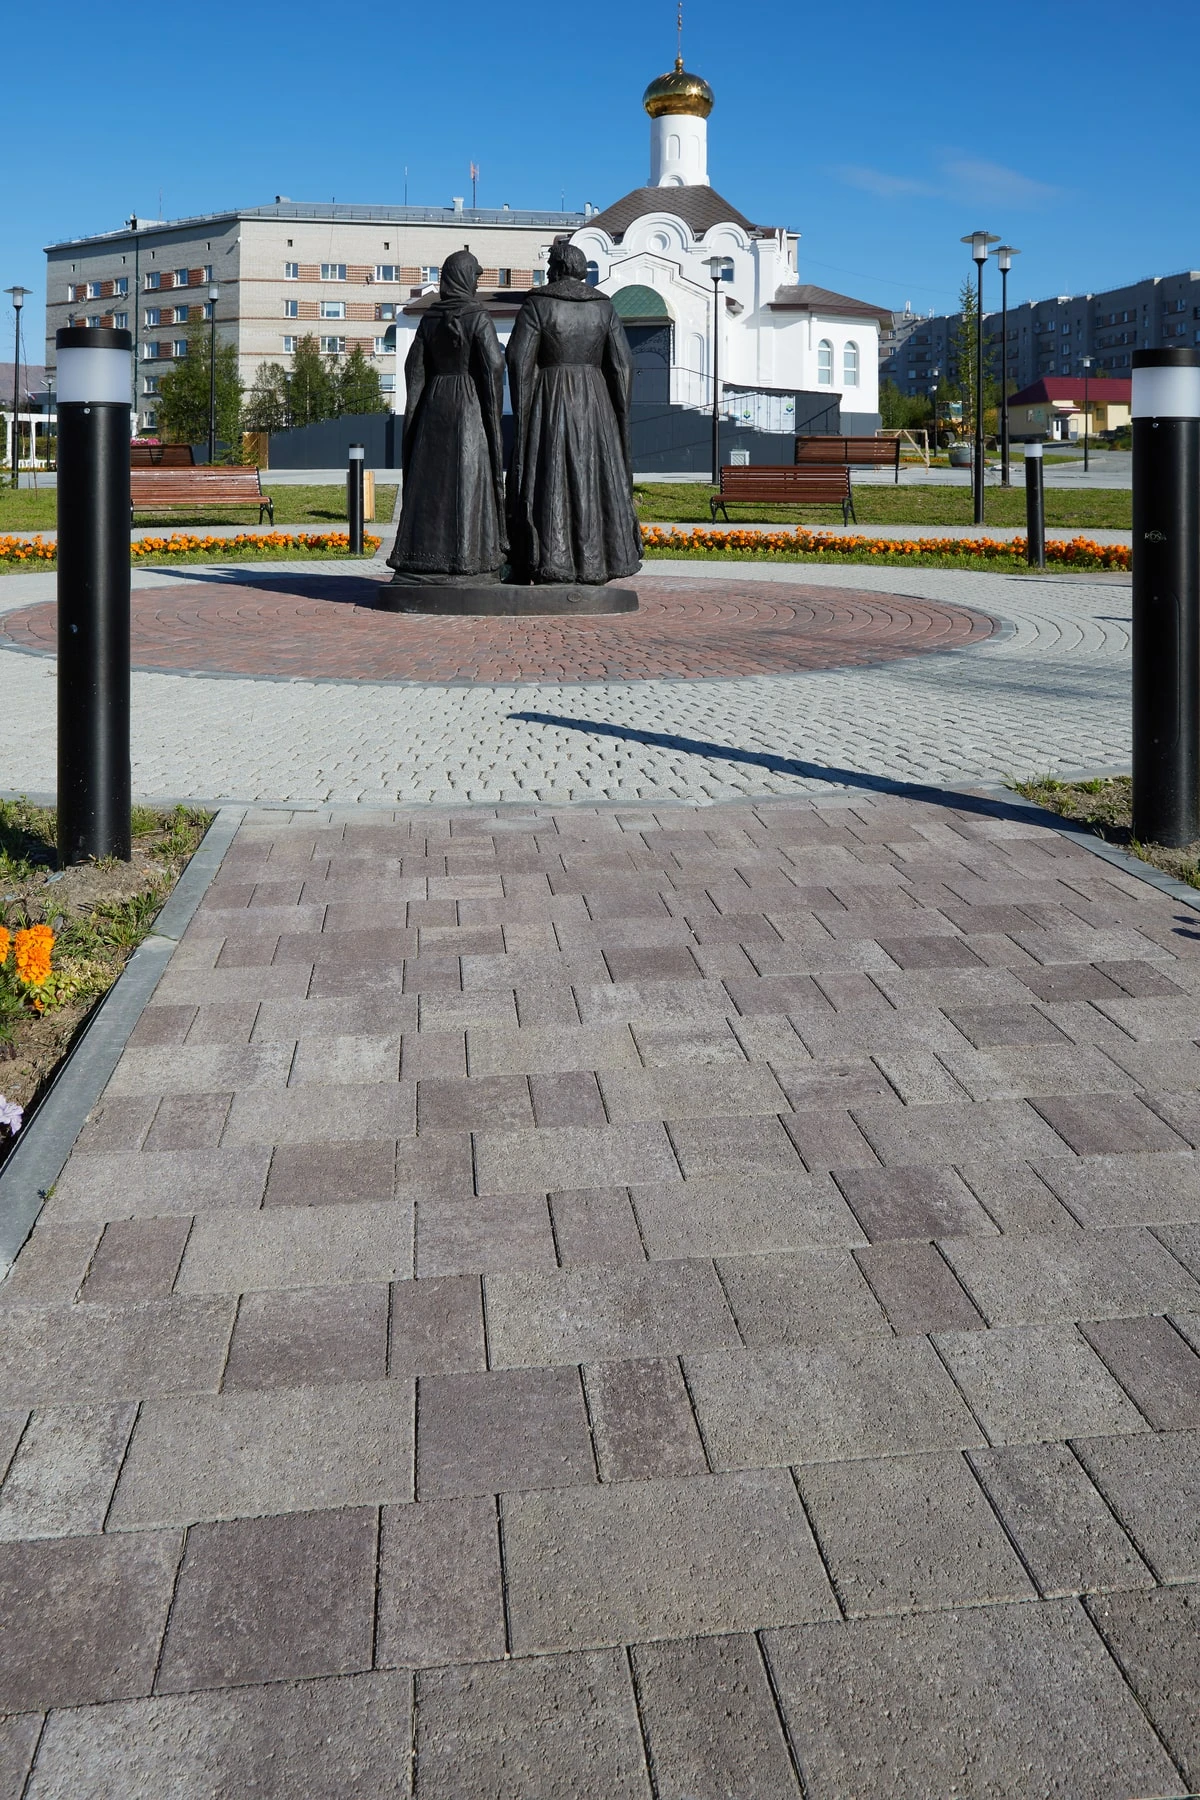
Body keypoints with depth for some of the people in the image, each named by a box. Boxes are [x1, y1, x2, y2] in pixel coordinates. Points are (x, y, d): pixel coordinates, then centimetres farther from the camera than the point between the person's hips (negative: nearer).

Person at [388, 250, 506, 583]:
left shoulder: (430, 317, 6)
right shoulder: (477, 316, -8)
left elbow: (414, 366, 5)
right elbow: (494, 364, -15)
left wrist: (418, 412, 12)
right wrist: (494, 412, -5)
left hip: (434, 402, 5)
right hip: (470, 404, -5)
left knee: (431, 478, 7)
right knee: (469, 479, -3)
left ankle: (425, 555, 6)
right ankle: (468, 558, -6)